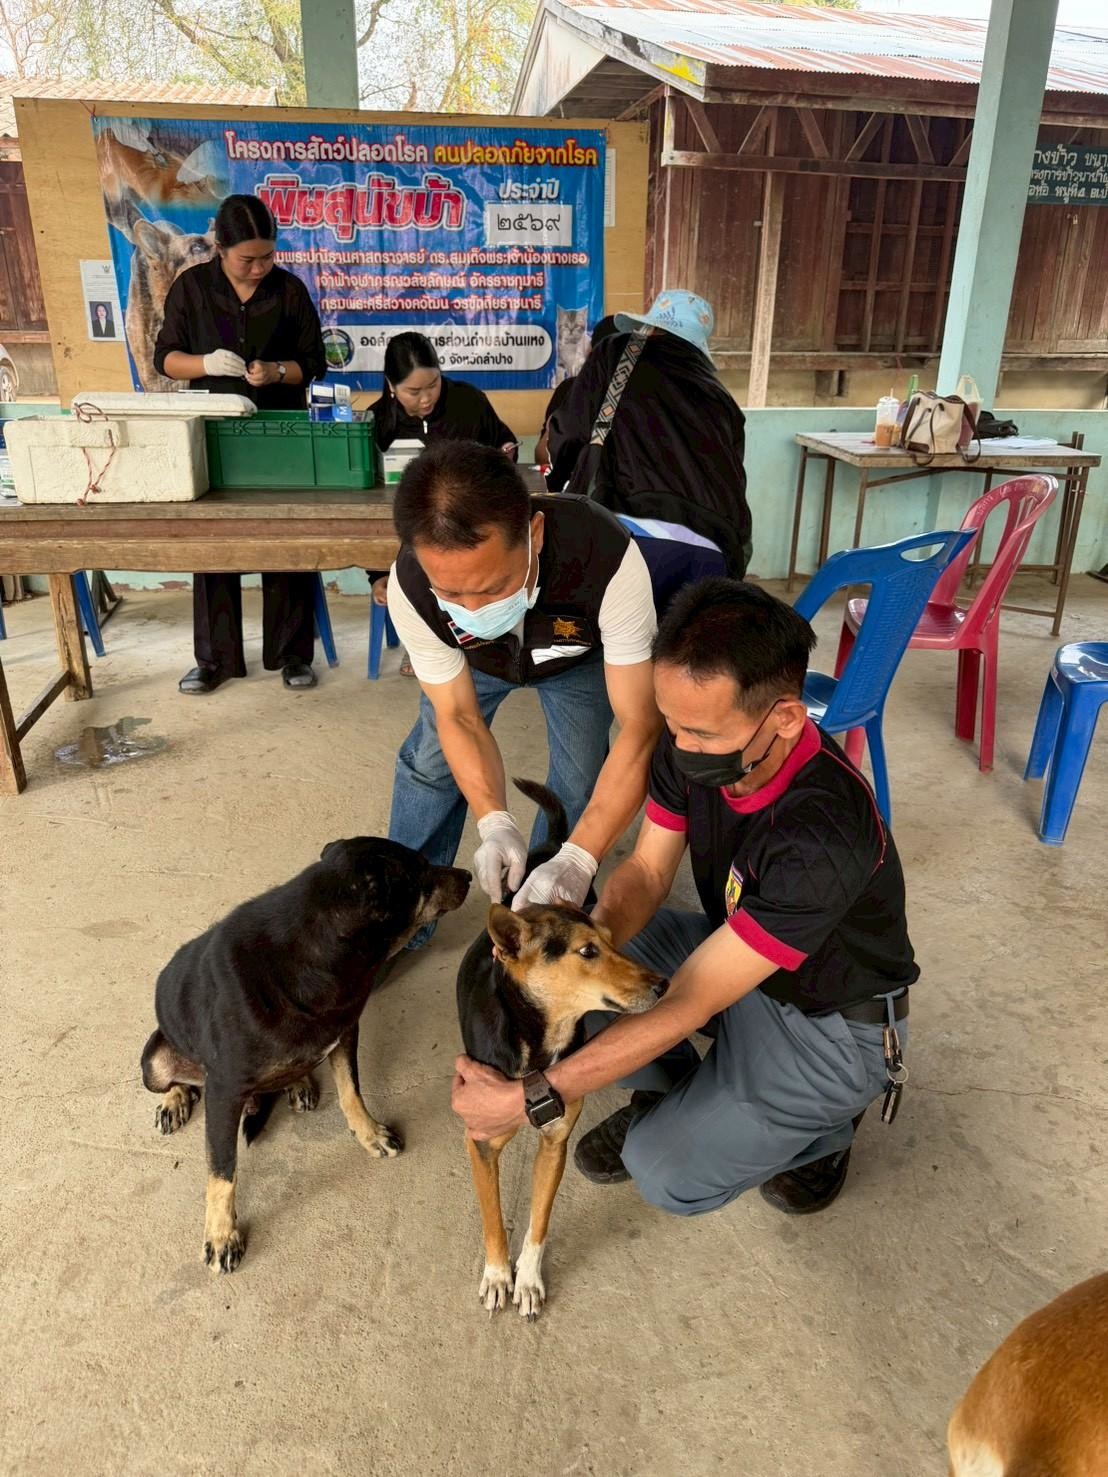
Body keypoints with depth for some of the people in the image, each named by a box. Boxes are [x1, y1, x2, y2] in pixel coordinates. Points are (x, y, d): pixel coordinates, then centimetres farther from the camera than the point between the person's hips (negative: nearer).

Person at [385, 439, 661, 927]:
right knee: (428, 762, 1)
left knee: (579, 787, -10)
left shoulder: (608, 559, -47)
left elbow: (641, 726, -43)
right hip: (477, 659, 2)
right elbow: (458, 716, -24)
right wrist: (495, 824, -39)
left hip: (578, 654, -1)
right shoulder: (410, 587, -38)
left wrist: (577, 860, -51)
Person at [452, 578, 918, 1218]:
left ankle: (825, 1123, 11)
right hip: (729, 952, 6)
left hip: (830, 1022, -6)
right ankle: (667, 1092, 12)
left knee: (668, 1176, -16)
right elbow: (647, 871, -8)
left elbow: (687, 1006, -35)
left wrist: (528, 1099, -32)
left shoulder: (824, 835, -39)